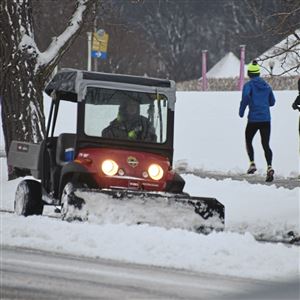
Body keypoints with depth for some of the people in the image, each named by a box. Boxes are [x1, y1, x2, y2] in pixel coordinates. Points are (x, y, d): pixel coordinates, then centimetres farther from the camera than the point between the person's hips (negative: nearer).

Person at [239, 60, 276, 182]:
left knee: (248, 141, 20)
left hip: (253, 119, -3)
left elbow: (246, 96, -24)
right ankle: (269, 166, -20)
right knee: (266, 145, 1)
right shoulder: (266, 85, 10)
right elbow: (272, 102, 15)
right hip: (266, 119, 3)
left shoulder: (249, 85, -5)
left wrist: (241, 111, -11)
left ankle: (252, 163, 9)